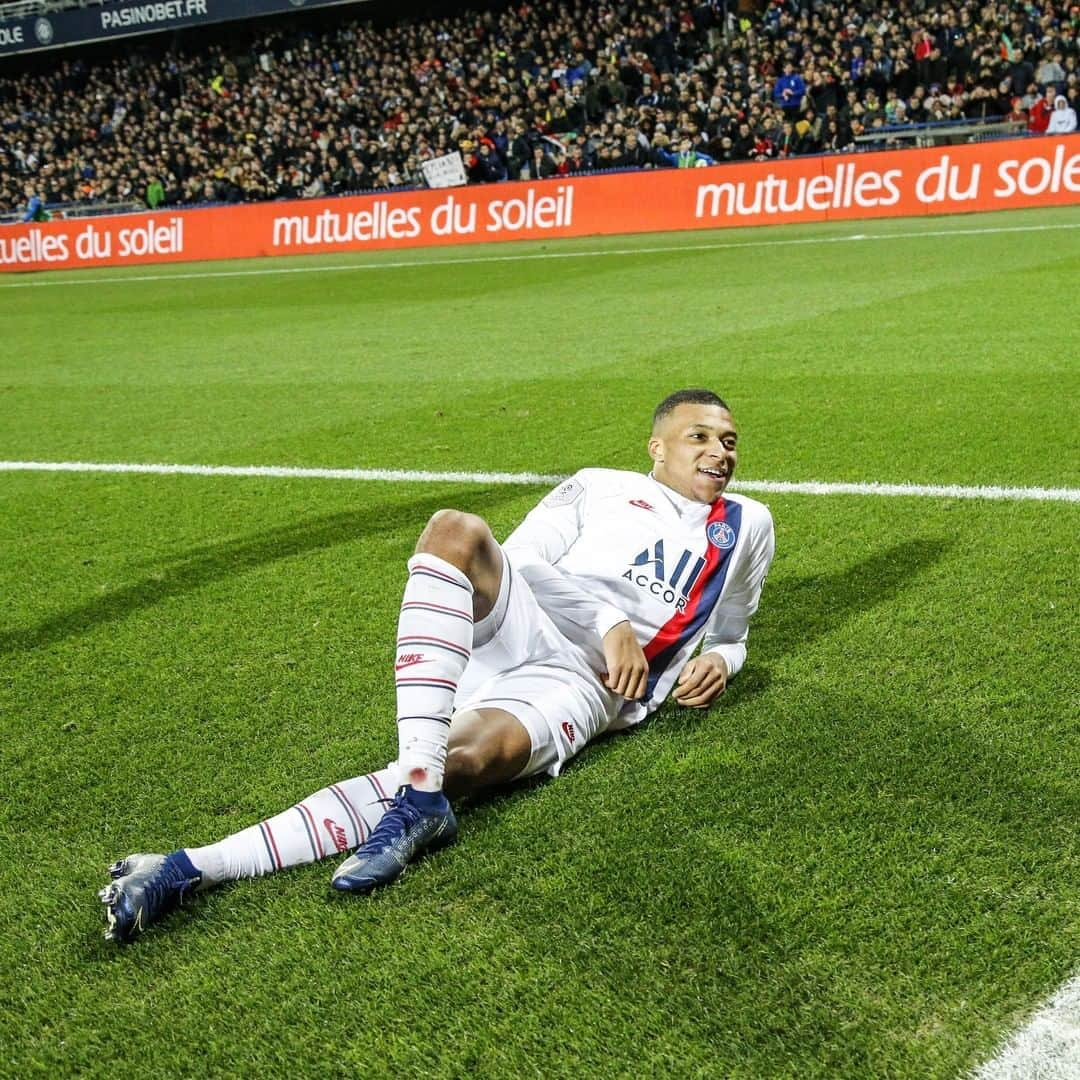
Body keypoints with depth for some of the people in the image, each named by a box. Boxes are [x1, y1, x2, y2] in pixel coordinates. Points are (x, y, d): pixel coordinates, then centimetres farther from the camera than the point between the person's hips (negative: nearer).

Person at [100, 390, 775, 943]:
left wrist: (719, 659, 11)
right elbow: (518, 560, 8)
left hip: (581, 685, 0)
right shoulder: (598, 486, 21)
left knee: (465, 759, -33)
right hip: (528, 616, 0)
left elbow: (729, 634, 38)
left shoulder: (748, 526, 29)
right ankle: (420, 788, -44)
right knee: (456, 532, -35)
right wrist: (608, 622, -7)